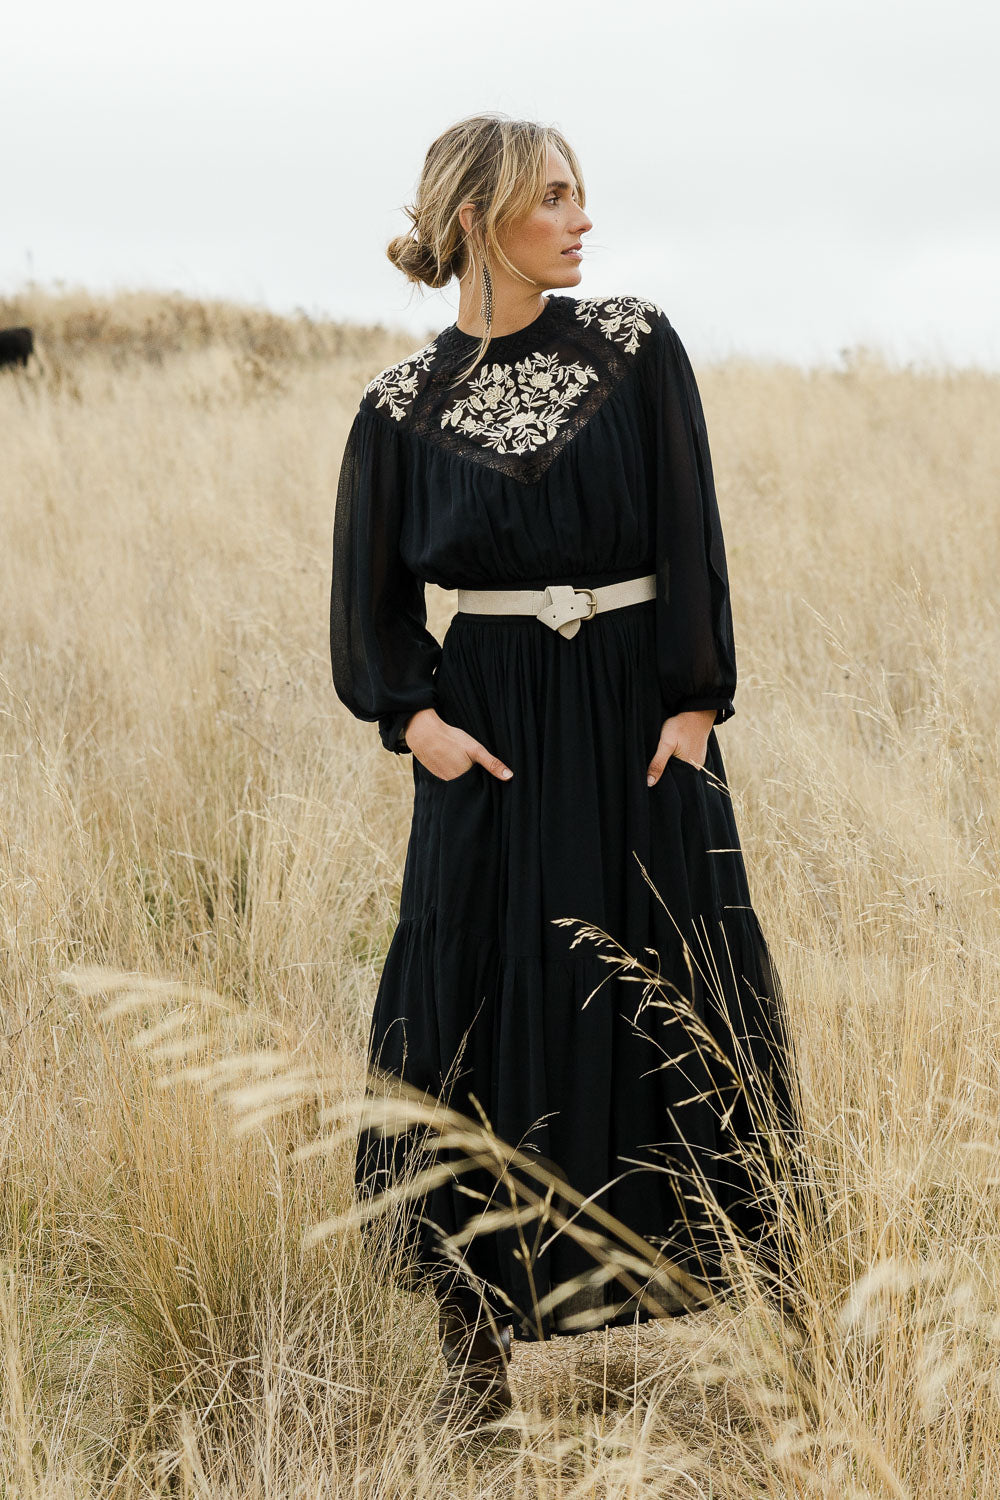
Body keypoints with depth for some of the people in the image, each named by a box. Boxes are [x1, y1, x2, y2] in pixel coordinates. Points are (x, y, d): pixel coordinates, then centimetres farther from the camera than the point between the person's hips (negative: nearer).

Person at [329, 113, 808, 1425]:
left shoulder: (637, 348, 0)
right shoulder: (404, 403, 0)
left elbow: (689, 533, -3)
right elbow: (370, 594, 6)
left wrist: (692, 703, -9)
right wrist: (415, 717, -8)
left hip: (637, 711, 1)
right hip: (496, 728, 0)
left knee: (660, 993, 4)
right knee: (489, 1001, 1)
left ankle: (665, 1301, 17)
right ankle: (489, 1326, 10)